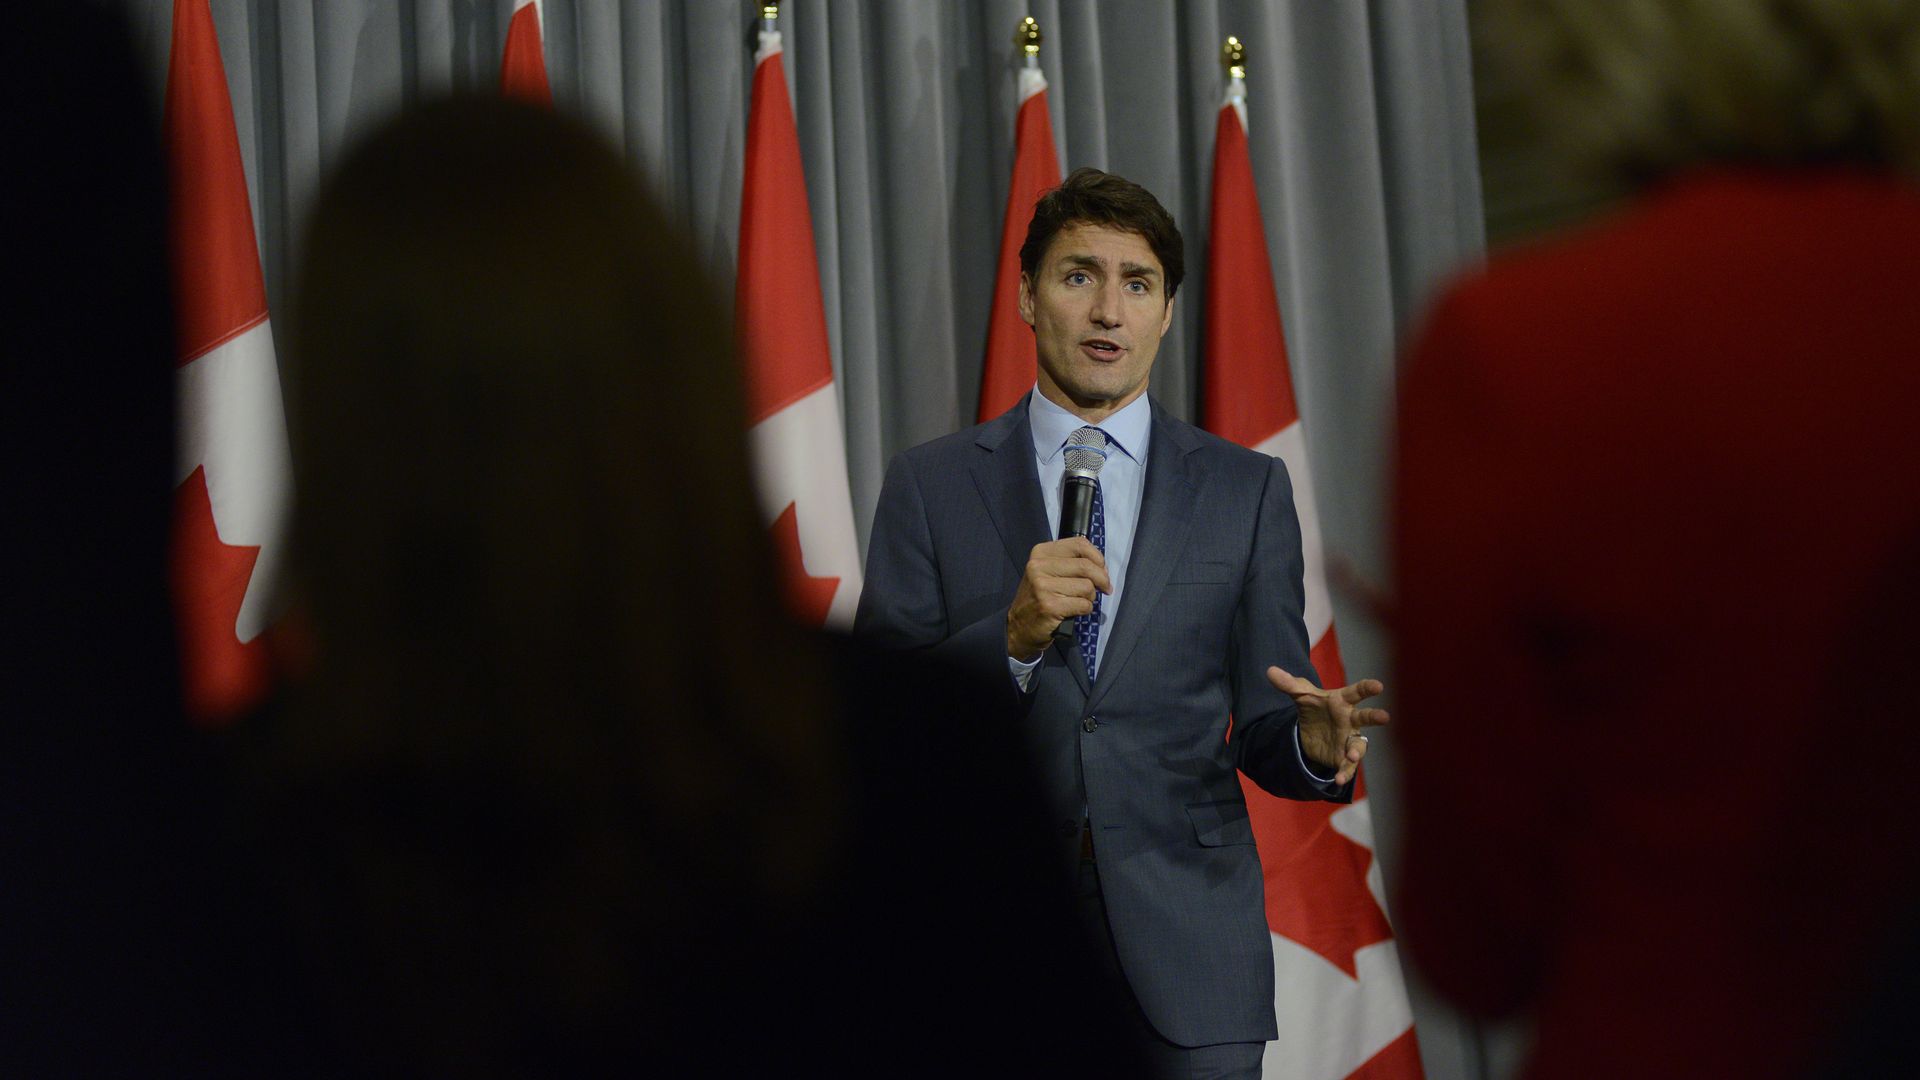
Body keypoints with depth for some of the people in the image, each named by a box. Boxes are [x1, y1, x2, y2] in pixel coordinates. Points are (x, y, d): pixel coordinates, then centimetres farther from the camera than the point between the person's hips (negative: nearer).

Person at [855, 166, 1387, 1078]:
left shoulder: (1247, 489, 9)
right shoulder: (930, 484, 5)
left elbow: (1261, 726, 6)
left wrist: (1314, 745, -17)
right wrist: (1012, 635, -17)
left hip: (1186, 949, 1)